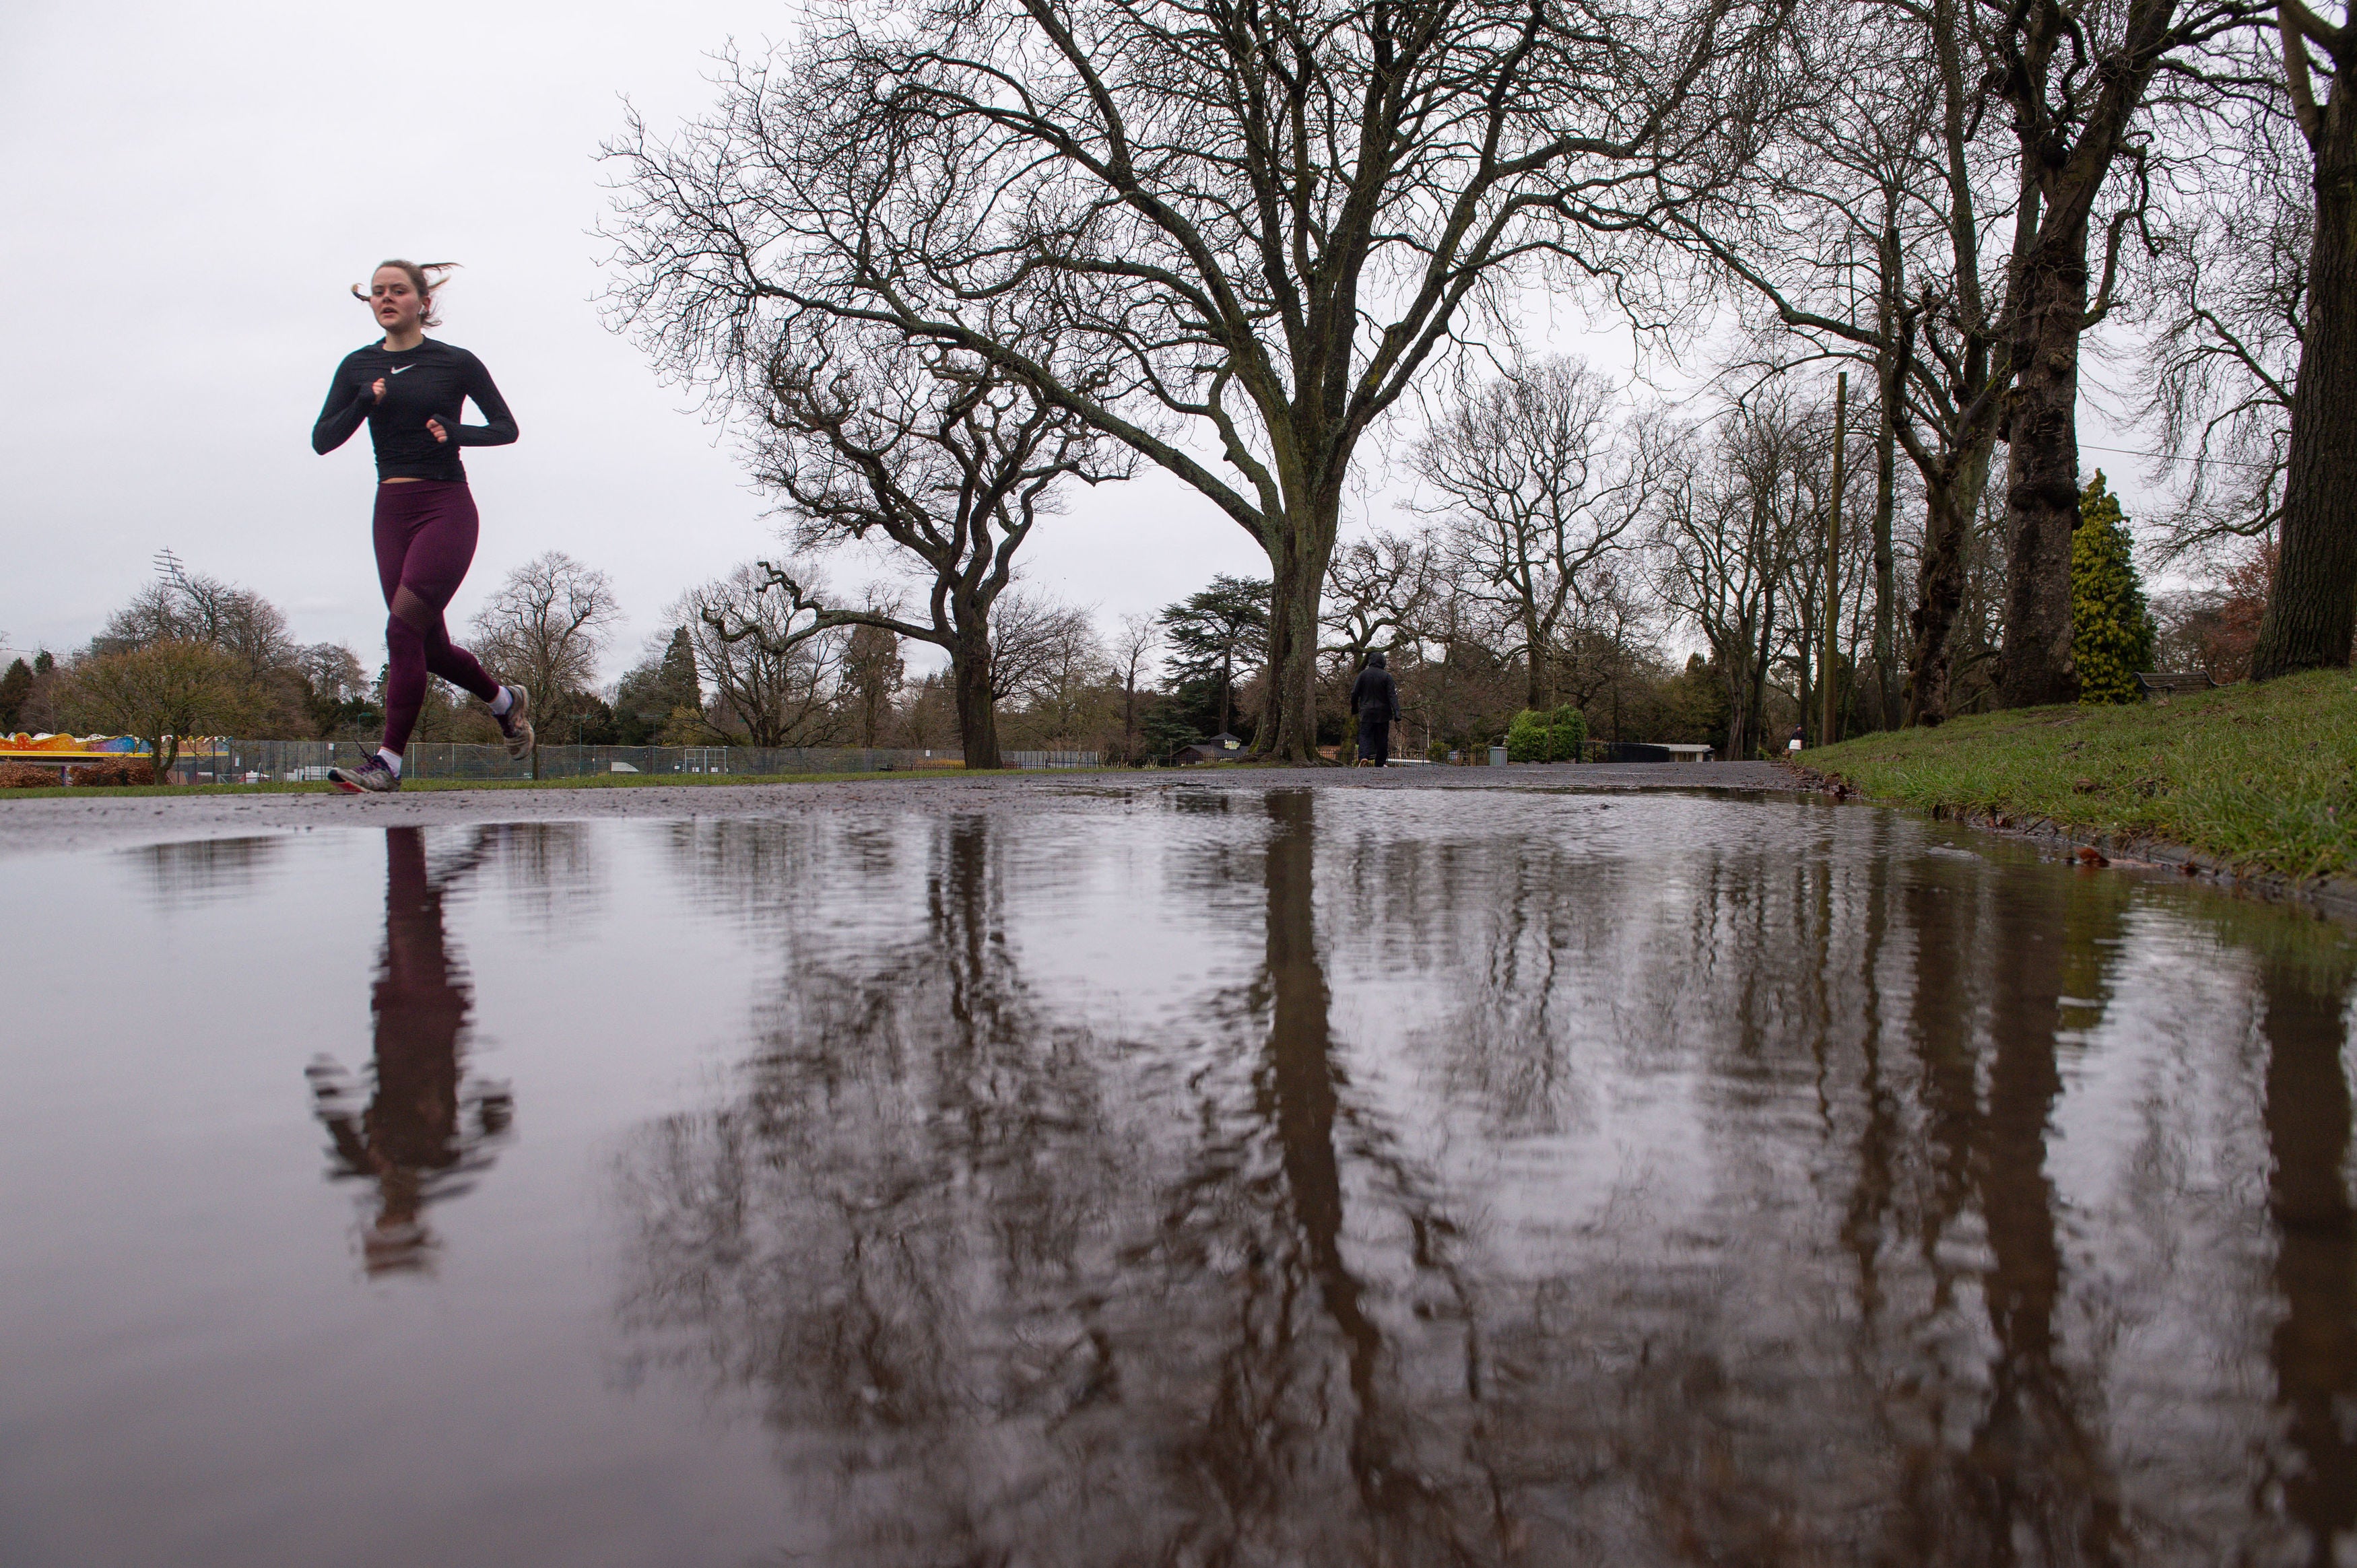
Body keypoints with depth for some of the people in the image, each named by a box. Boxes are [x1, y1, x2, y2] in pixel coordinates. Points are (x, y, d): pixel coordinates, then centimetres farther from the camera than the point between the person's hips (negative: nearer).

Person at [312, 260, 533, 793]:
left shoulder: (457, 363, 1)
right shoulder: (359, 367, 10)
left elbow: (506, 428, 7)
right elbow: (322, 440, 5)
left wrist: (455, 432, -11)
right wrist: (364, 403, -11)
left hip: (447, 506, -5)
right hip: (391, 510, 5)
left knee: (403, 630, -16)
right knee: (430, 645, 7)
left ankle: (389, 762, -13)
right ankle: (506, 701, 34)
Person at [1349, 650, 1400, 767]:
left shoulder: (1363, 674, -1)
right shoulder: (1386, 676, -5)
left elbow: (1354, 693, 1)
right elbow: (1392, 696, -9)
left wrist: (1354, 708, 16)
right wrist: (1397, 714, -12)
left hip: (1367, 712, 0)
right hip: (1383, 713, 0)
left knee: (1365, 735, 2)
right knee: (1382, 738, 9)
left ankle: (1364, 755, -24)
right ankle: (1381, 763, 13)